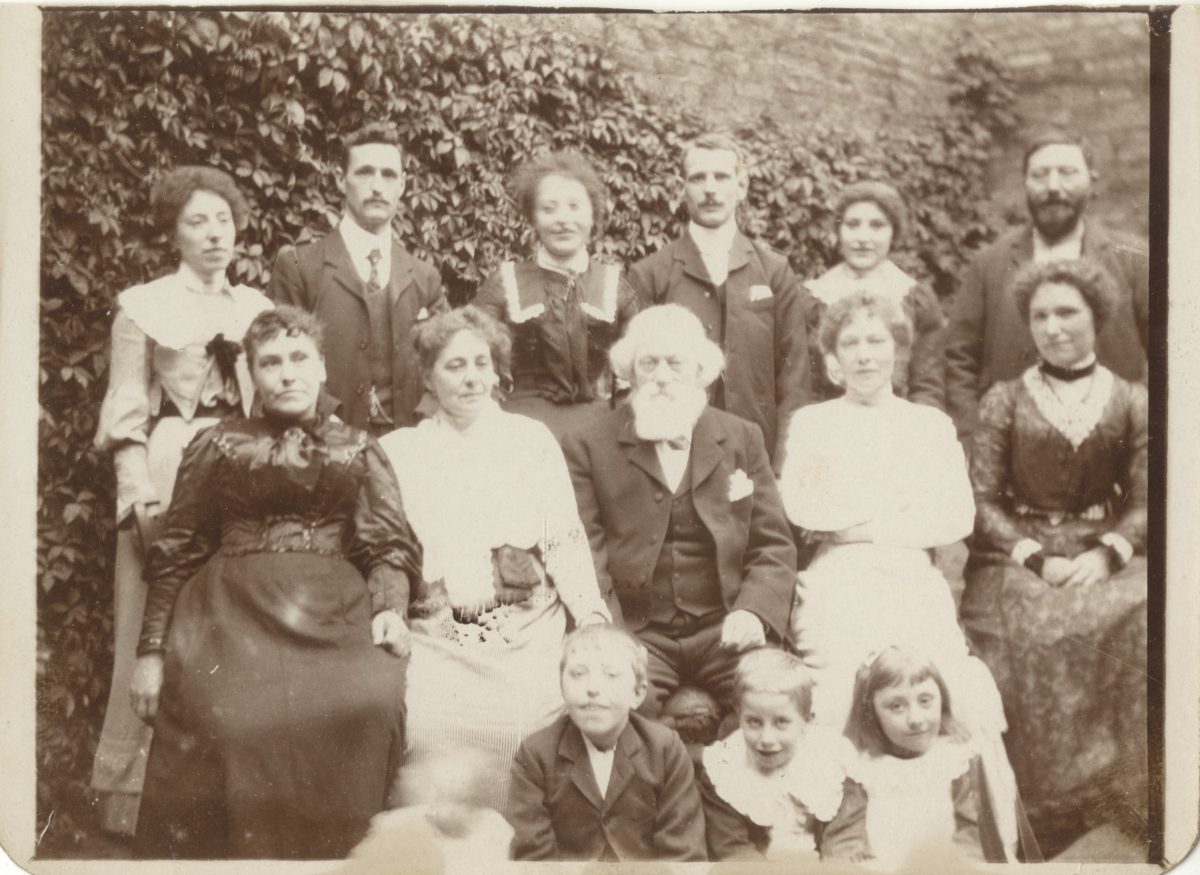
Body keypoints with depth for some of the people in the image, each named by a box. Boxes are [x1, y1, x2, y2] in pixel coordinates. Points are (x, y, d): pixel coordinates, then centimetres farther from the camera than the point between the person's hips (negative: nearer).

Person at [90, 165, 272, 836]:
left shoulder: (257, 306, 14)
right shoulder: (142, 305, 3)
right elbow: (126, 416, 0)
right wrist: (140, 491, -13)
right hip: (170, 471, -3)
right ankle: (141, 793, 7)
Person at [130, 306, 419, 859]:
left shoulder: (358, 450, 21)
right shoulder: (219, 444, 19)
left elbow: (390, 544, 11)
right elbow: (176, 554, 15)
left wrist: (389, 608, -9)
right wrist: (151, 649, 6)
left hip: (334, 610, 0)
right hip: (233, 608, 0)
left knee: (368, 705, -30)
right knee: (225, 716, -30)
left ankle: (336, 849, -13)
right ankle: (235, 848, -11)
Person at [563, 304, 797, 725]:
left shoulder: (742, 438, 14)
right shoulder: (588, 446, 7)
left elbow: (774, 545, 12)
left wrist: (754, 611, -7)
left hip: (723, 629, 2)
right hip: (634, 631, -2)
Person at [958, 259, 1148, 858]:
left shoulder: (1131, 403, 12)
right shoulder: (1003, 402, 9)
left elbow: (1144, 503, 5)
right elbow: (982, 500, 1)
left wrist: (1107, 553, -15)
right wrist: (1037, 557, -13)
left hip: (1104, 555, 1)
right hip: (1016, 555, -1)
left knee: (1132, 623, -31)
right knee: (1034, 630, -32)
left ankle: (1124, 799, -17)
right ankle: (1044, 811, -20)